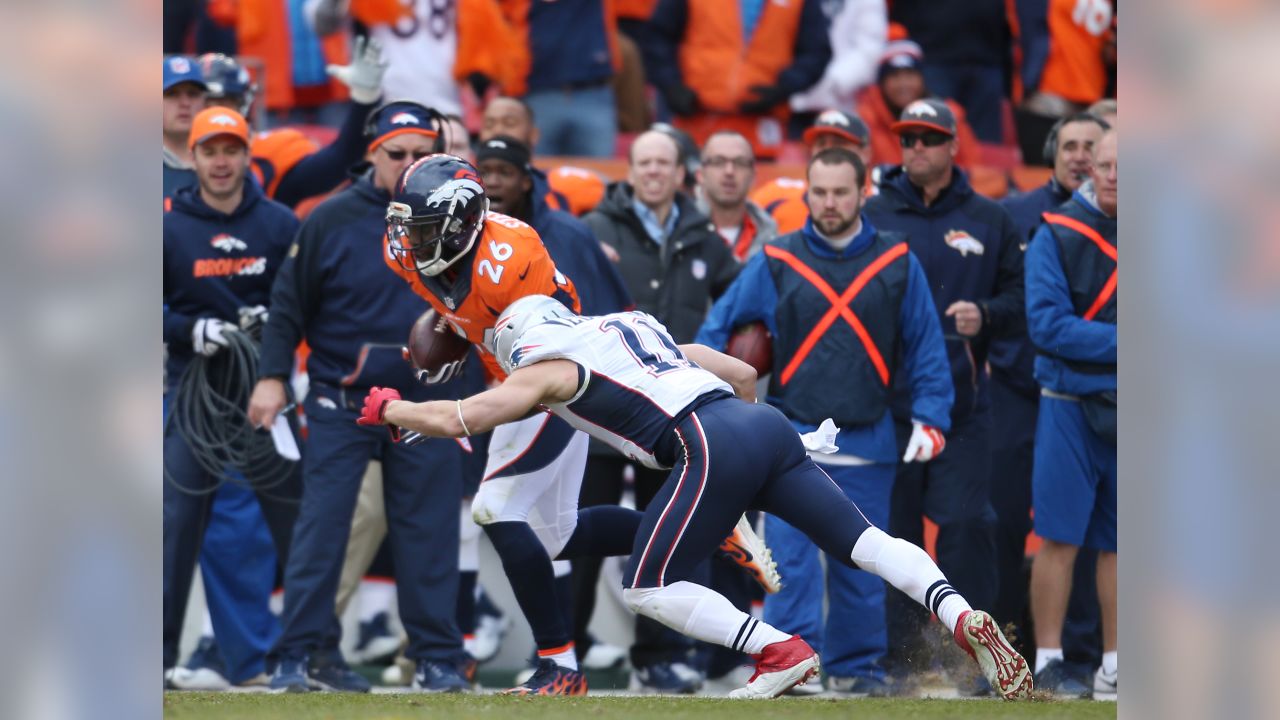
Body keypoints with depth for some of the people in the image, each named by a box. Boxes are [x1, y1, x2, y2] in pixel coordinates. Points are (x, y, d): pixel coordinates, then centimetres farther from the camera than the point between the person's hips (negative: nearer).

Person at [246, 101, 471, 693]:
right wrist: (273, 376, -6)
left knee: (429, 531, 2)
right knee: (321, 527, -7)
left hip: (424, 402, 2)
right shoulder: (332, 221, -4)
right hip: (340, 401, -2)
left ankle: (437, 659, 9)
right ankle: (304, 655, -2)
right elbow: (289, 304, 1)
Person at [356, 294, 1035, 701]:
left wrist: (390, 409, 25)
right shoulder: (636, 327, 32)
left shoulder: (551, 366, 12)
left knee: (647, 589, 3)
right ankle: (961, 616, -18)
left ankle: (780, 652, -10)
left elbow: (457, 419, 8)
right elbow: (744, 374, 34)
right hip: (767, 425, 7)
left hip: (715, 447, -7)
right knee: (863, 539, 3)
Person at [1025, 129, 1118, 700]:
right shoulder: (1058, 234, -4)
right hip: (1073, 404, -3)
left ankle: (1113, 667, 13)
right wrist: (1119, 343, -15)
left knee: (1118, 543, 7)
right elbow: (1047, 324, -12)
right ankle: (1047, 663, 1)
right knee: (1059, 537, -4)